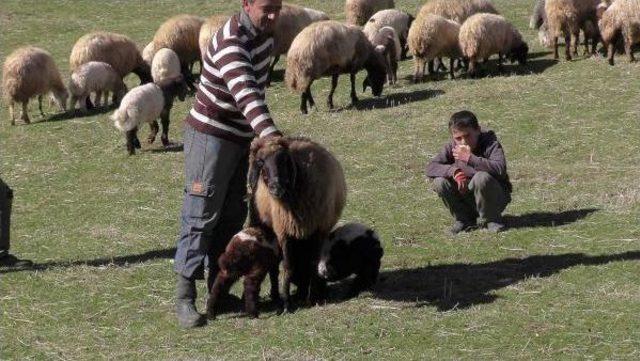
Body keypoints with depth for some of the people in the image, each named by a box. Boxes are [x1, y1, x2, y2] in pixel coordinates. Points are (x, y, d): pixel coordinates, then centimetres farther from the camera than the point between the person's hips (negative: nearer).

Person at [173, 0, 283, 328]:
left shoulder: (264, 32, 2)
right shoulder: (230, 43, -27)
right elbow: (246, 95, -41)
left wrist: (264, 134, 18)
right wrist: (272, 137, -53)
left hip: (242, 137, 9)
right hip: (210, 135, -9)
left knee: (233, 215, 10)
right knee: (202, 213, -11)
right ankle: (184, 297, -12)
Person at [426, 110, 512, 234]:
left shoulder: (490, 144, -19)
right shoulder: (452, 147, -7)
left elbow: (500, 168, -37)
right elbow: (430, 168, -16)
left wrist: (470, 158, -40)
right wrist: (453, 170, -34)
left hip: (496, 198, -4)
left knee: (481, 177, -34)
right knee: (439, 182, -19)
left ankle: (491, 219, -10)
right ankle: (464, 219, 2)